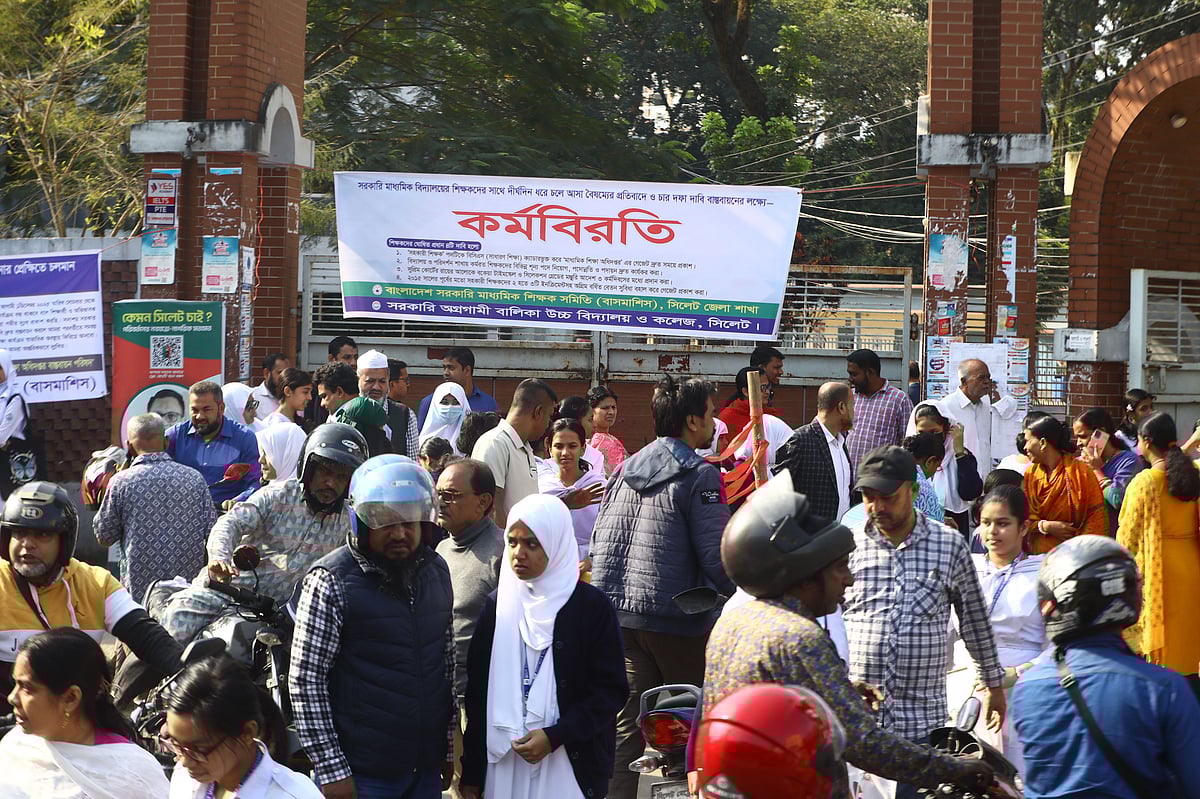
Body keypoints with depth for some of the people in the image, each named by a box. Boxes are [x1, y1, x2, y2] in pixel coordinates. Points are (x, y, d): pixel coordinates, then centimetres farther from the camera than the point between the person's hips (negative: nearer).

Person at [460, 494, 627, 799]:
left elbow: (612, 690, -4)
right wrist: (471, 773, 6)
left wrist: (554, 737, -14)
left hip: (570, 768, -3)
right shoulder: (497, 606, 7)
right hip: (502, 765, 3)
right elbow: (477, 693, 8)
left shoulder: (592, 607, -3)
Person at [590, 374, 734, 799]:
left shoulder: (626, 469, 11)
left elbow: (599, 543, 14)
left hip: (619, 615, 6)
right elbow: (715, 557, -15)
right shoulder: (699, 476, -10)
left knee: (627, 723, 8)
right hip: (676, 620, -6)